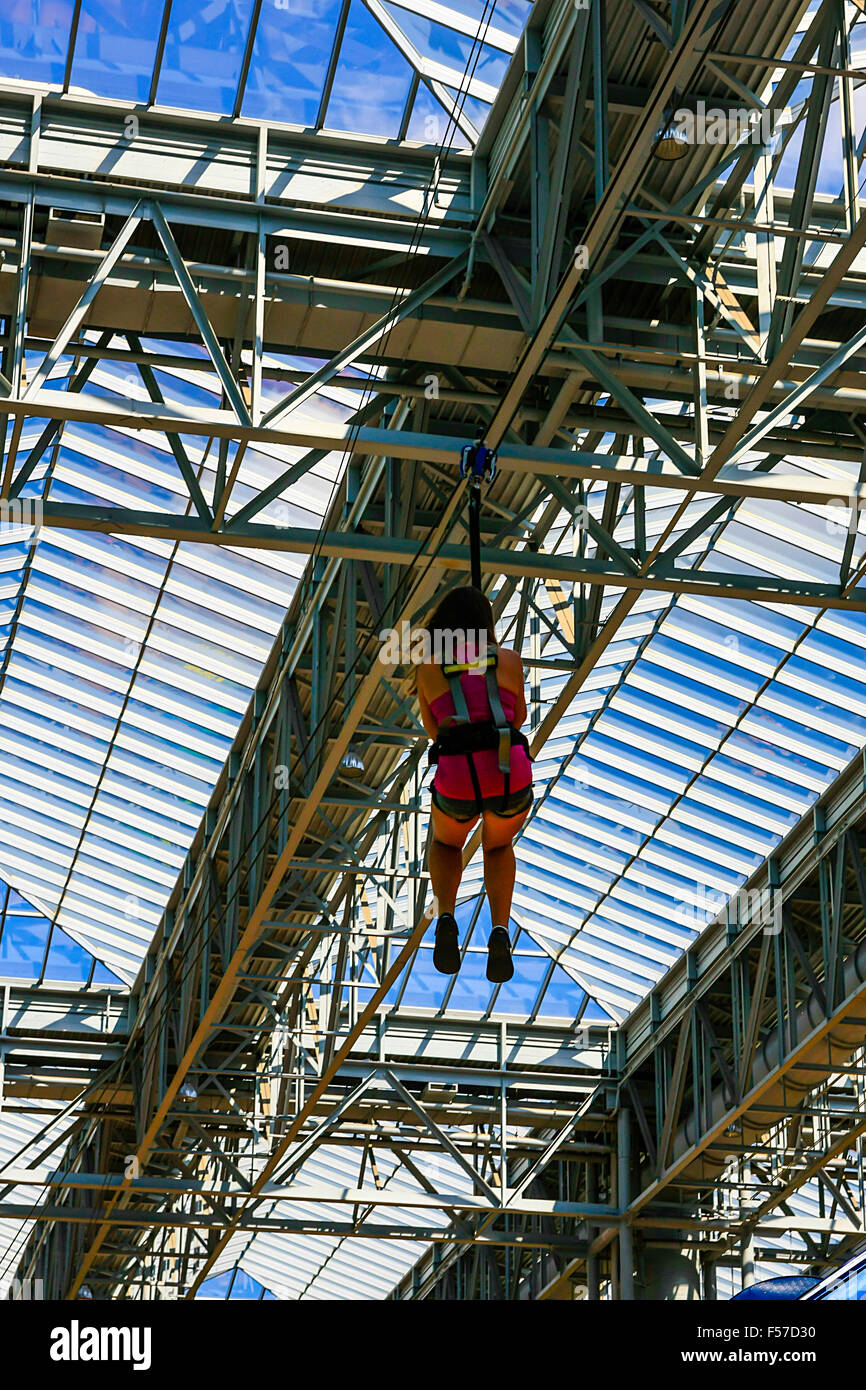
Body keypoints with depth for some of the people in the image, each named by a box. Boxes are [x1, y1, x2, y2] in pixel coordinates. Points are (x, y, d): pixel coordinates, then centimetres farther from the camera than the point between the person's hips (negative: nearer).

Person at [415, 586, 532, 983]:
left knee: (446, 843, 34)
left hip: (457, 784, 0)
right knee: (498, 847, 32)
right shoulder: (508, 659, 10)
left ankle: (446, 917, 6)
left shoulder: (427, 669, 11)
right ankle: (499, 930, 6)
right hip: (511, 780, 0)